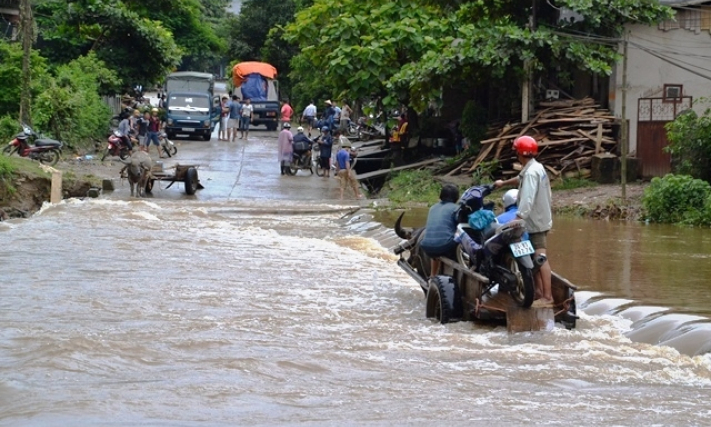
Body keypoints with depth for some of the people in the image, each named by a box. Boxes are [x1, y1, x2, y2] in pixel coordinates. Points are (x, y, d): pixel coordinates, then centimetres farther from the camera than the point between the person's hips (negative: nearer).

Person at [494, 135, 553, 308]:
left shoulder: (531, 172, -19)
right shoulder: (536, 167, 13)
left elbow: (528, 199, -28)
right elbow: (520, 179, 34)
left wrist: (519, 218, -32)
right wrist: (504, 183, 49)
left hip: (535, 221, -11)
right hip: (541, 218, 11)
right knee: (536, 258, 18)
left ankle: (547, 297, -20)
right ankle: (539, 291, 27)